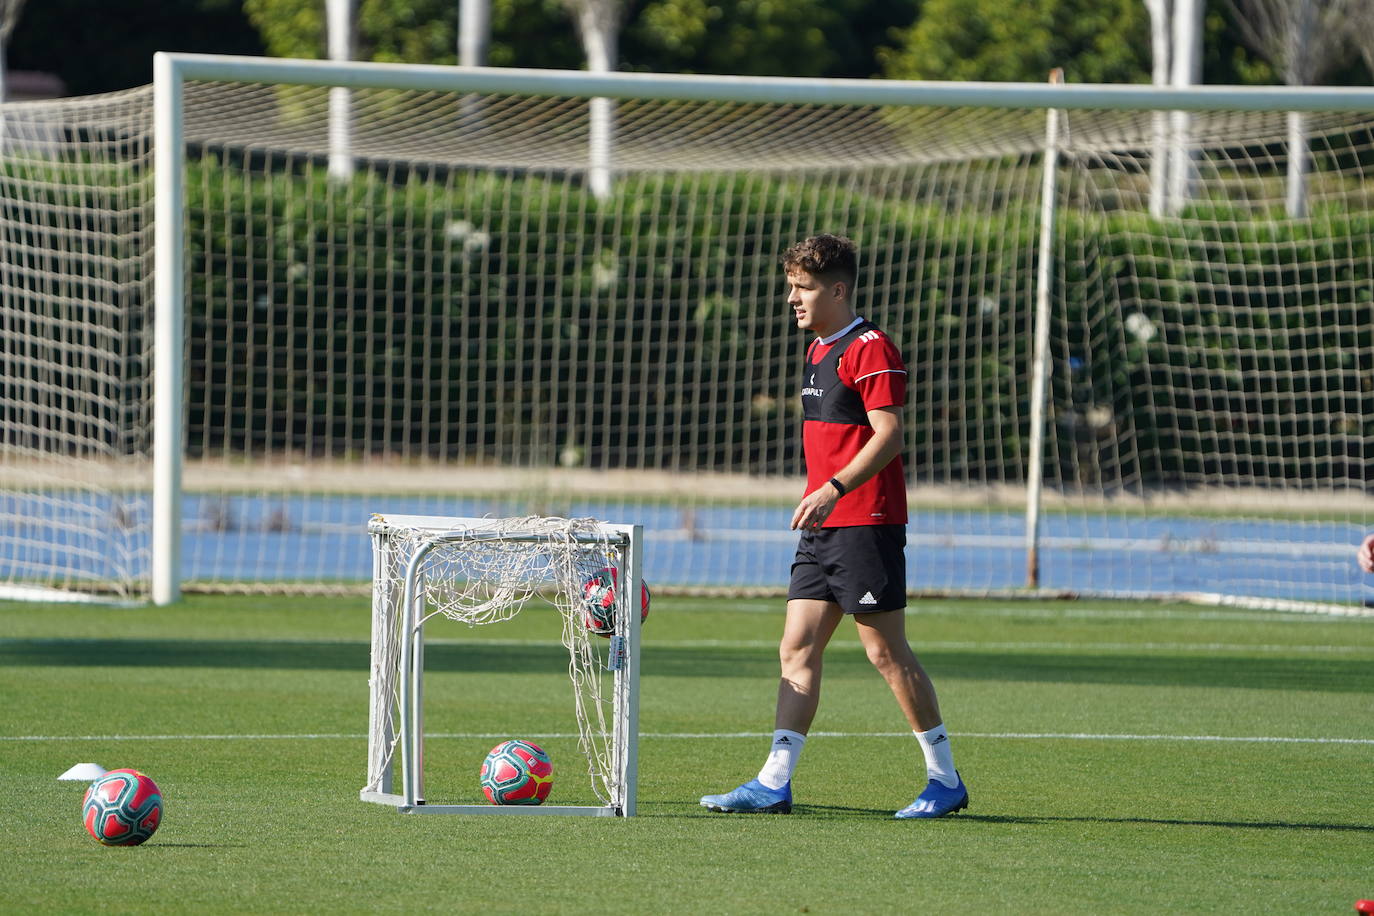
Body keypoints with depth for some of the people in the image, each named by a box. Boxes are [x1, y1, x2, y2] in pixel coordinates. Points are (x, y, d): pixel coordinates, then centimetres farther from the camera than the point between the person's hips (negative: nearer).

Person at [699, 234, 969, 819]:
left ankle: (946, 780, 4)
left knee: (886, 652, -5)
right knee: (797, 649, 2)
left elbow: (888, 433, -20)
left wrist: (833, 489, -28)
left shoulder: (870, 350, -12)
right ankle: (774, 782, 0)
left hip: (866, 524, -9)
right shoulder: (818, 351, 17)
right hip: (821, 529, 9)